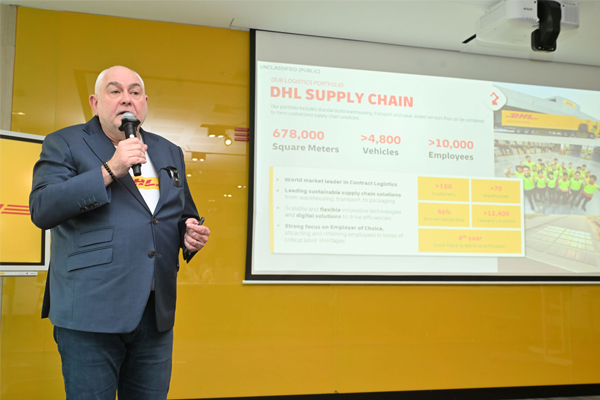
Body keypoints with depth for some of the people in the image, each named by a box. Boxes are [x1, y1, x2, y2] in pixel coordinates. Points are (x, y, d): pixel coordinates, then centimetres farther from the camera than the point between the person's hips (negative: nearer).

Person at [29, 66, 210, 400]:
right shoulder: (65, 144, 3)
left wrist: (191, 233, 1)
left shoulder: (170, 153, 17)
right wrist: (109, 170, -16)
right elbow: (42, 209, -12)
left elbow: (185, 215, 25)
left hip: (157, 314, 5)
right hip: (91, 311, -4)